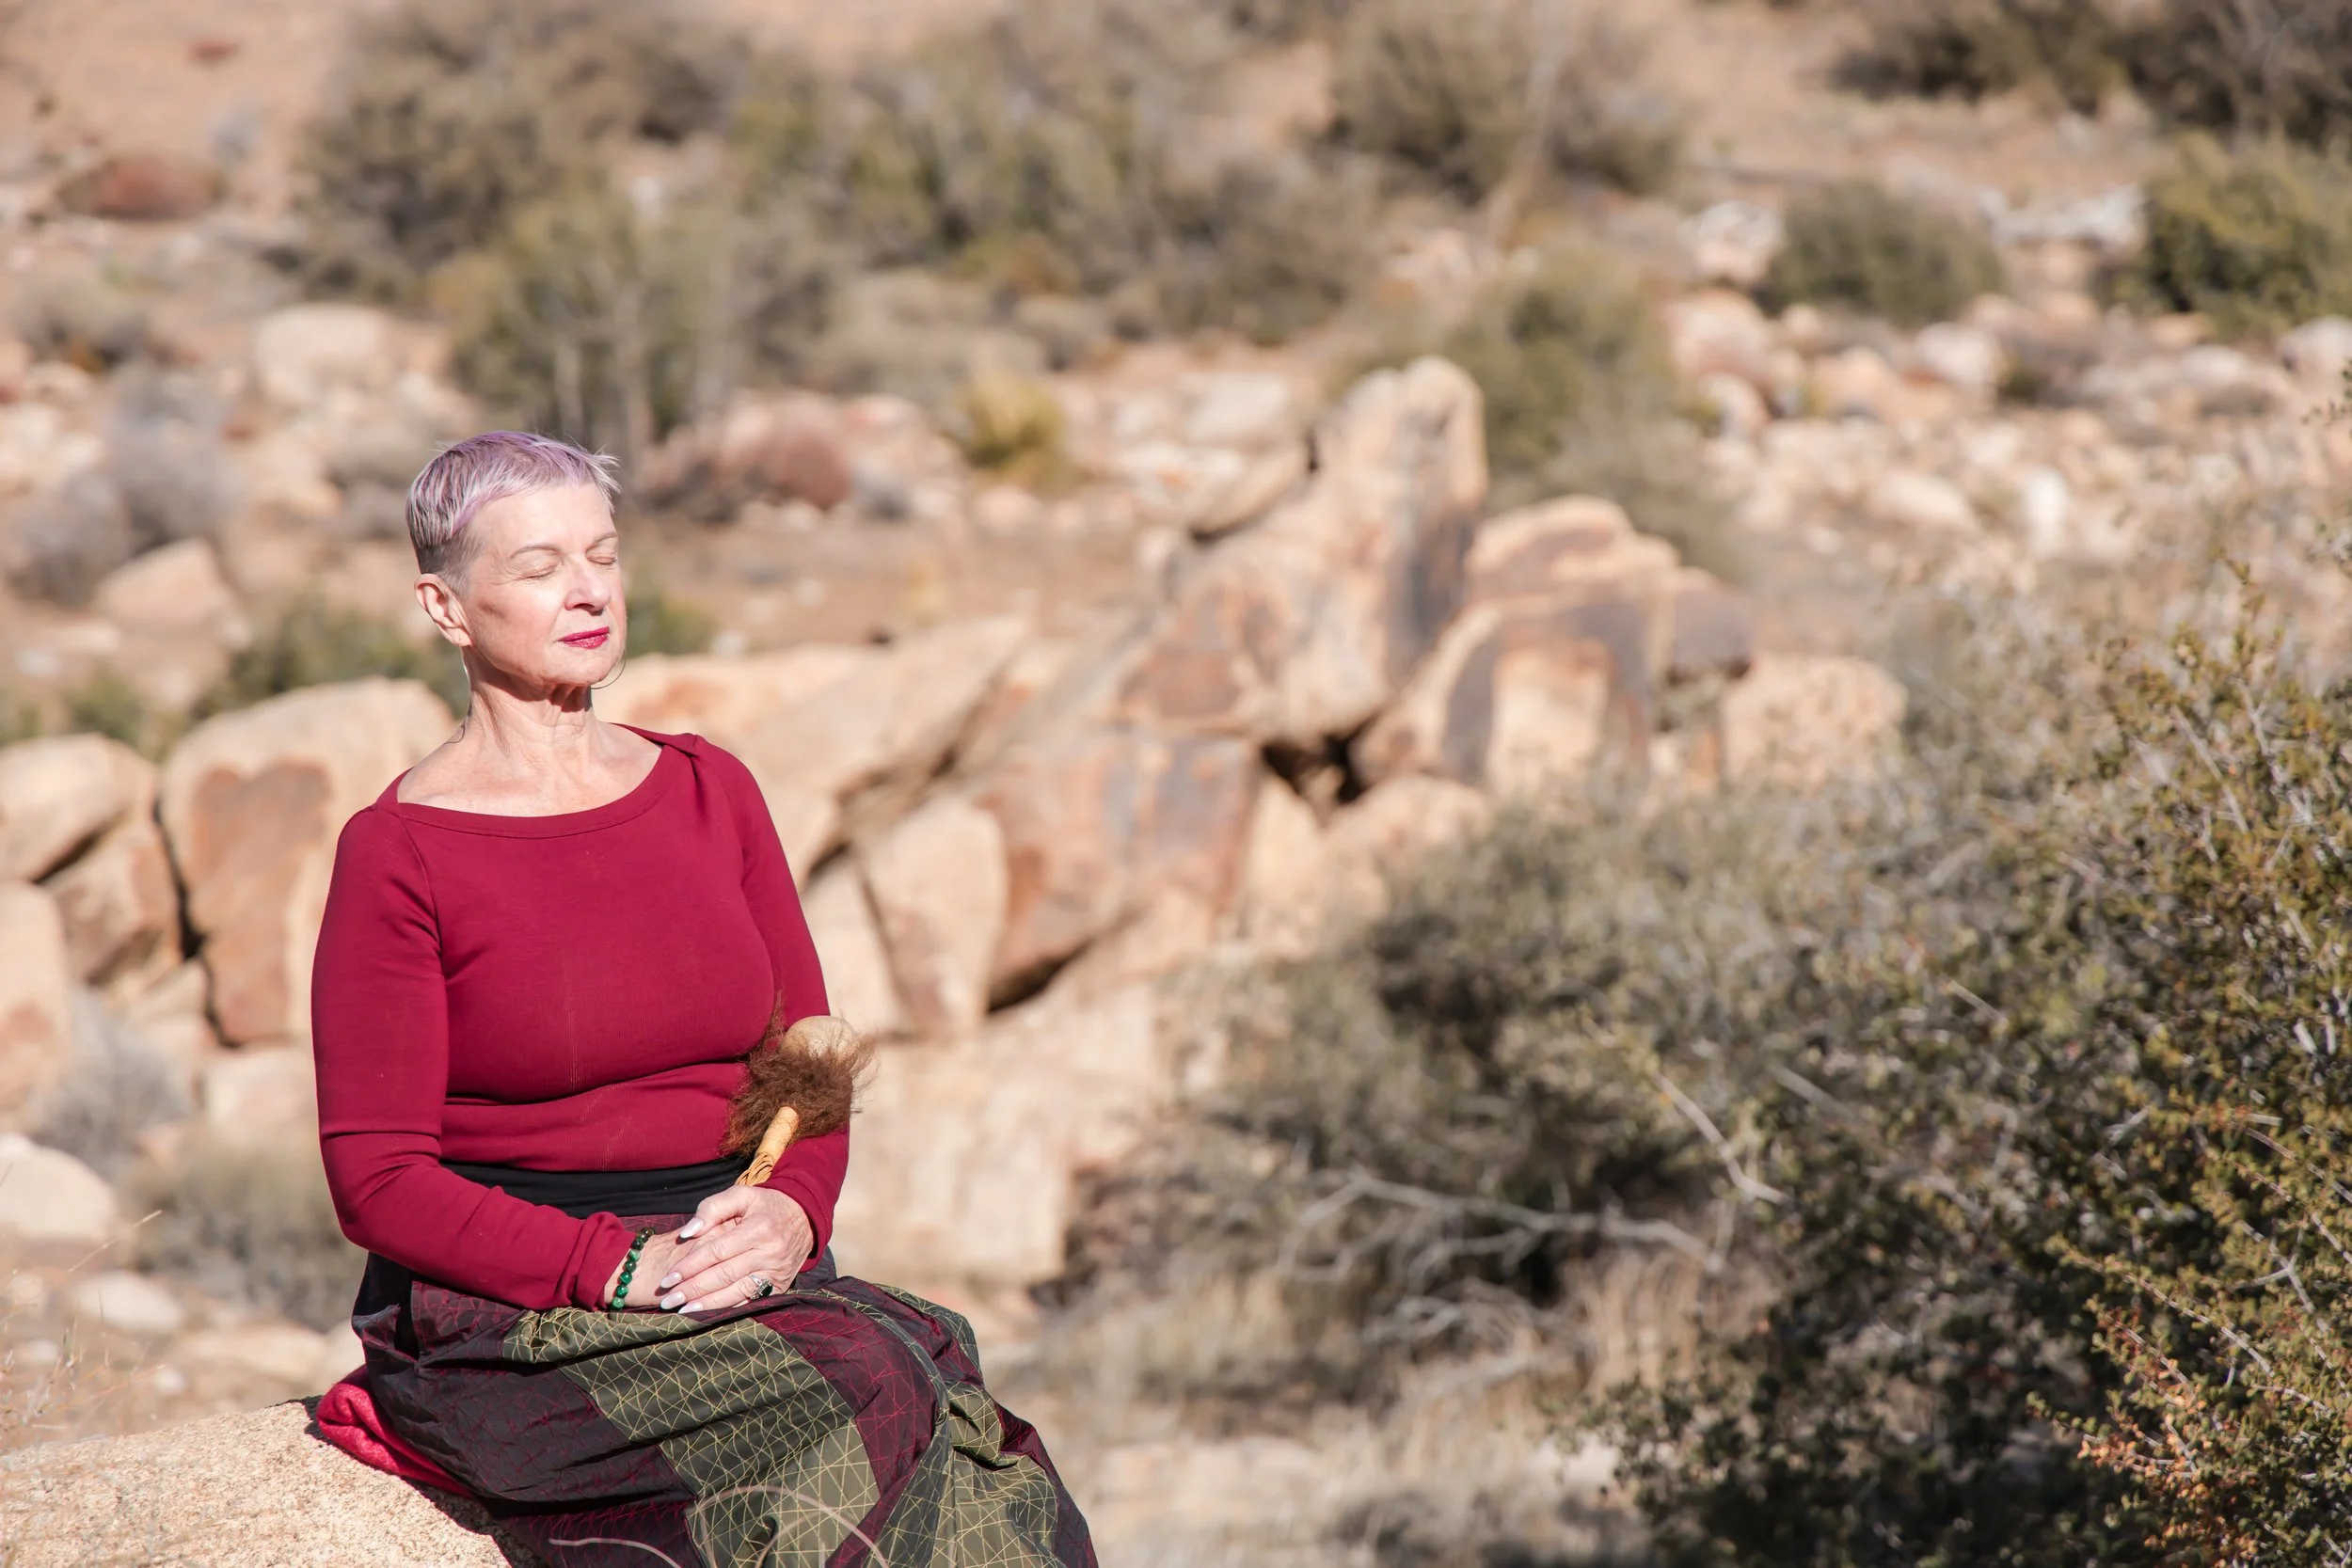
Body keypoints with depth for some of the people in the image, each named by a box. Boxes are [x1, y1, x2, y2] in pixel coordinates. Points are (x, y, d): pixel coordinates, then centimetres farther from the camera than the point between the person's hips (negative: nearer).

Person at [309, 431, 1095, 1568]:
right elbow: (376, 1179, -7)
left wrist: (787, 1212, -9)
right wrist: (618, 1267, -18)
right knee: (849, 1439, -32)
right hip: (509, 1319, -5)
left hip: (739, 1275, 5)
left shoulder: (710, 793, 13)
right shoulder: (396, 855, -3)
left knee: (991, 1473, -26)